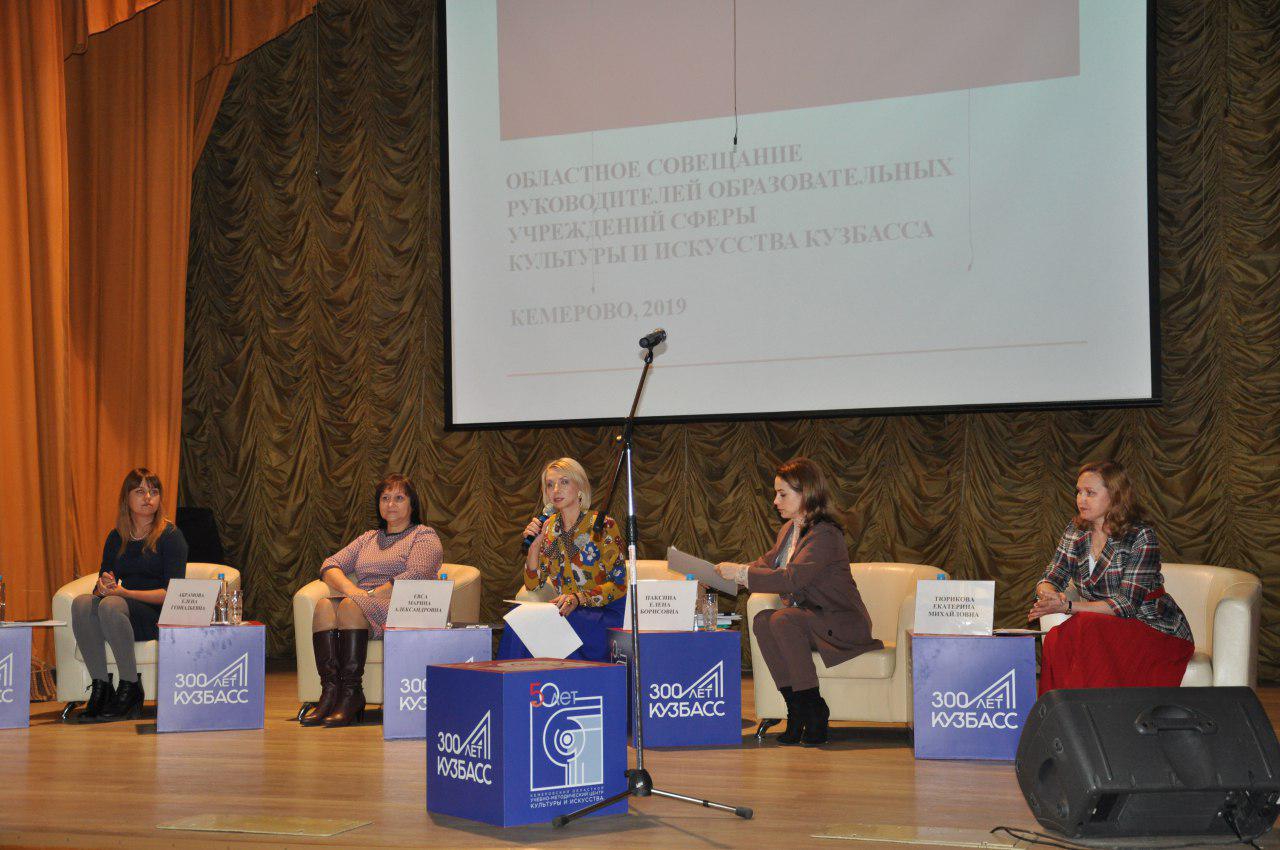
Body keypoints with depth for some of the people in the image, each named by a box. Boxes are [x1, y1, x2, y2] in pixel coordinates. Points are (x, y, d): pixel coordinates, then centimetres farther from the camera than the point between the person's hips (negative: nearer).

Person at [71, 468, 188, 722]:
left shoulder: (171, 536, -2)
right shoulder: (116, 537, 15)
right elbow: (100, 588, 14)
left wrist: (126, 593, -20)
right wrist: (104, 586, -12)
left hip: (159, 617, -5)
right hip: (122, 614, 5)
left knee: (111, 605, -34)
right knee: (81, 602, -25)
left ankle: (131, 689, -24)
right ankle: (100, 687, -23)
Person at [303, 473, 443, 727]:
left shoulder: (424, 535, 11)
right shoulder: (368, 538, 30)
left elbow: (415, 577, -7)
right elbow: (330, 565, 17)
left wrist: (371, 596, -13)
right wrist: (352, 590, -6)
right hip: (361, 607, 6)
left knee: (351, 607, -35)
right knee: (324, 605, -27)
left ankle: (352, 693, -36)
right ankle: (329, 691, -34)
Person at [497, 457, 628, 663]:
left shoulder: (602, 526, -7)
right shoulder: (548, 527, 9)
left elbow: (618, 584, -9)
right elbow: (532, 585, 8)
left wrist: (578, 598, -23)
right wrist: (535, 544, -7)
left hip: (605, 613, -5)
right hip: (567, 611, 5)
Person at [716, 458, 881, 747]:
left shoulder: (825, 534, -20)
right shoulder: (788, 530, 10)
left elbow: (792, 579, -30)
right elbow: (766, 563, 23)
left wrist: (740, 573, -27)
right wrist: (731, 572, 4)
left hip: (841, 623, -8)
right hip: (804, 619, 8)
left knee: (783, 620, -32)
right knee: (762, 620, -21)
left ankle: (815, 711, -21)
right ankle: (796, 709, -18)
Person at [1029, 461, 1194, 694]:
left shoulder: (1141, 536, -14)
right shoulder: (1076, 531, 6)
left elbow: (1127, 604, -20)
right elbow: (1050, 578, 5)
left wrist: (1067, 607, -28)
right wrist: (1050, 595, -21)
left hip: (1155, 629, -5)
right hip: (1106, 628, 5)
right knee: (1056, 639, -28)